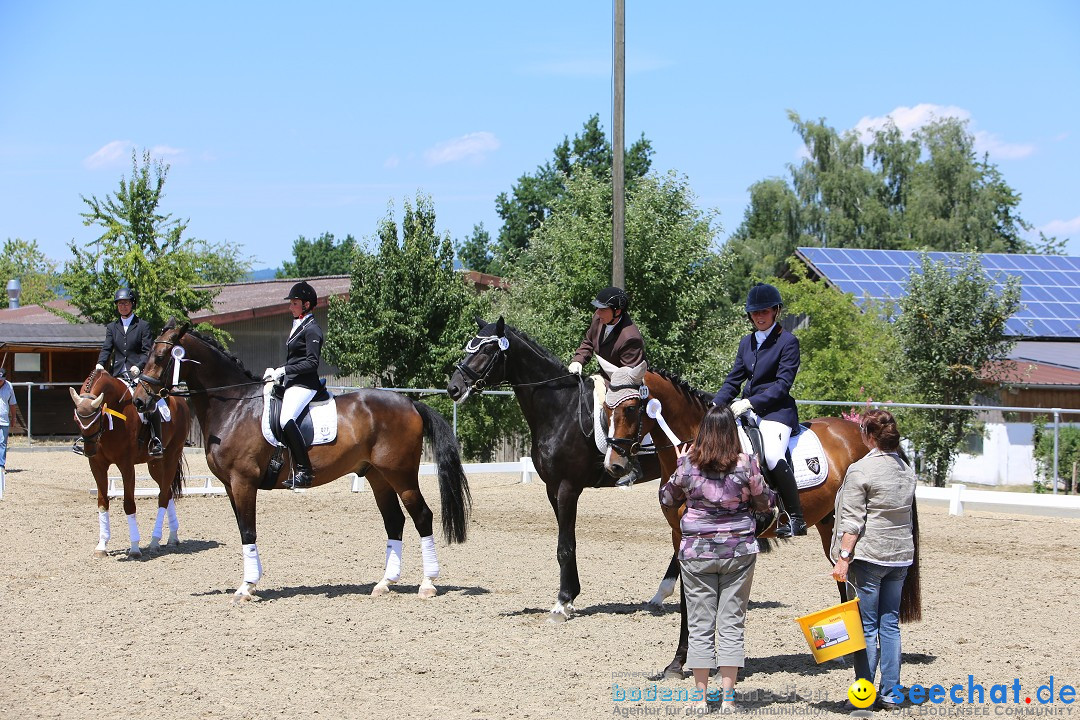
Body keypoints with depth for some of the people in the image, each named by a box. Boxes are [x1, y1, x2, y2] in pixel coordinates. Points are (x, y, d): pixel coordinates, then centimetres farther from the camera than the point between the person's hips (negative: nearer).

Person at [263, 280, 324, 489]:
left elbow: (312, 363, -17)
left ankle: (304, 471, -32)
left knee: (286, 419, -31)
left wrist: (283, 370, -18)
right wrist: (276, 373, 11)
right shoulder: (297, 327, 21)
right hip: (291, 384, 11)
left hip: (304, 385, -11)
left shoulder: (312, 329, -8)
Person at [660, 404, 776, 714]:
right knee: (732, 625, 7)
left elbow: (667, 499, 8)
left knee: (700, 626, 8)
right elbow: (764, 503, 2)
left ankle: (701, 699, 9)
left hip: (697, 552, 0)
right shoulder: (745, 463, -11)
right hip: (739, 551, 0)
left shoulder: (688, 464, -8)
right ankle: (727, 698, 6)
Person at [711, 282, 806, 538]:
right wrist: (714, 405, 2)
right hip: (747, 409, 8)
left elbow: (782, 385, -12)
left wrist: (750, 402, -21)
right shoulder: (747, 342, 16)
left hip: (776, 410, -8)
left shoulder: (788, 342, -4)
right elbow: (733, 380, 17)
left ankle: (796, 518, -25)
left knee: (772, 455, -31)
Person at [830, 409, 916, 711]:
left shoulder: (860, 470, -12)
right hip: (901, 555, 6)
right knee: (890, 624, 11)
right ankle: (891, 694, 12)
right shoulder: (907, 470, 9)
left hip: (868, 556, -6)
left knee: (866, 626, -1)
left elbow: (852, 521, -15)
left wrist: (843, 557, -14)